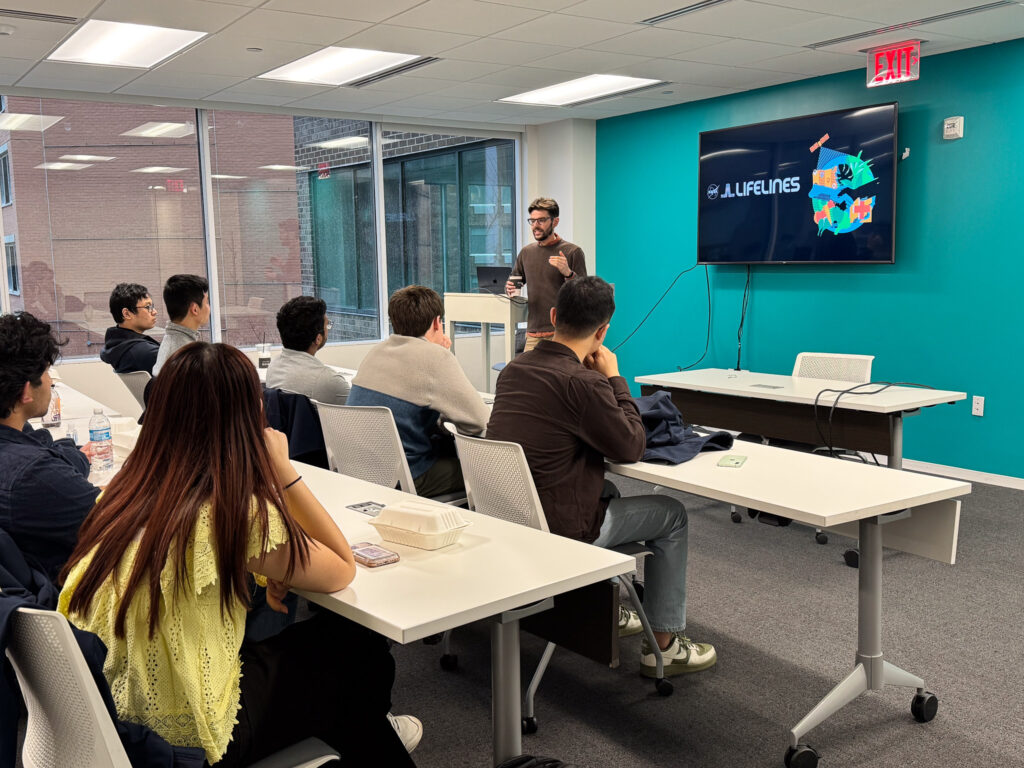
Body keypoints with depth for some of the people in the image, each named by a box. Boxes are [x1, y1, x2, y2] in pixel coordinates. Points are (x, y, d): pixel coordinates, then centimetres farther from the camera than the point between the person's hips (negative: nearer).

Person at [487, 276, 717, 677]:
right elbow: (631, 447, -11)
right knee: (671, 514, 13)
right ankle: (664, 644, 21)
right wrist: (614, 379, -3)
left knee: (607, 492, 34)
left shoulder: (513, 368, 1)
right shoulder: (583, 382, -24)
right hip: (557, 530, -8)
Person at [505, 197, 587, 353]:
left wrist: (568, 273, -22)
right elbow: (512, 283, 25)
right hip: (533, 335, 4)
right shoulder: (526, 252, 13)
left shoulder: (573, 252, -2)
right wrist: (510, 289, 1)